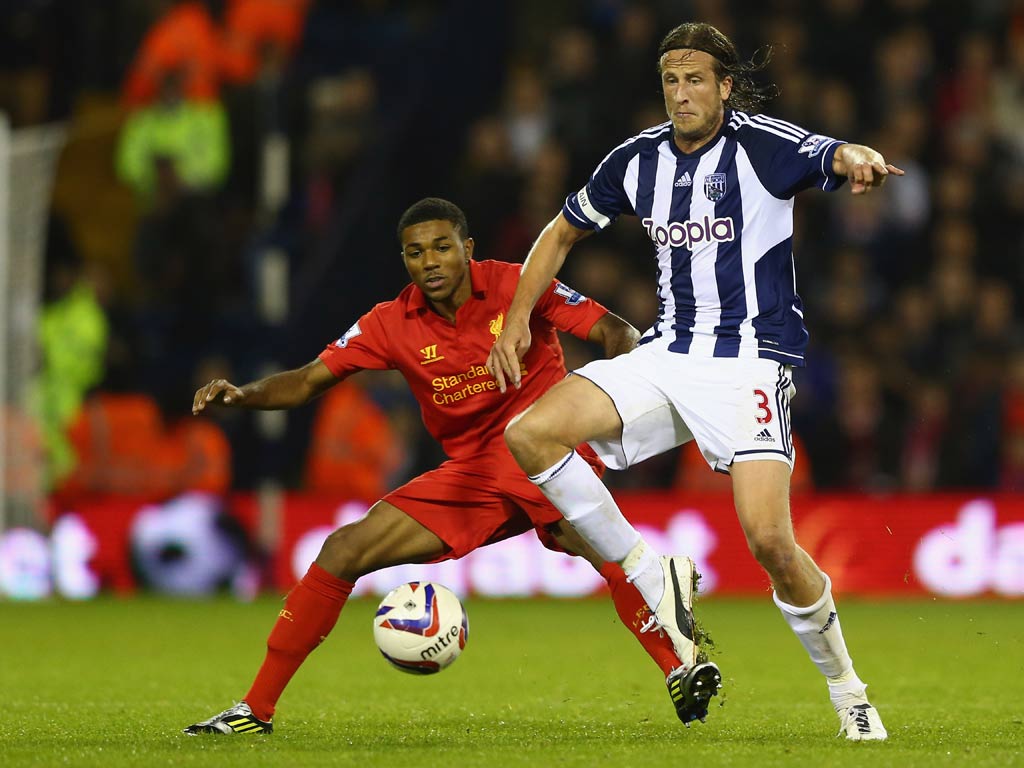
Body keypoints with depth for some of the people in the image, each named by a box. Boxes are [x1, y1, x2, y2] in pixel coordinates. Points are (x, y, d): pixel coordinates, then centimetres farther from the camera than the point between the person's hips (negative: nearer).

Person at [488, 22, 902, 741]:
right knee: (529, 434, -14)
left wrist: (857, 159, -53)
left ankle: (847, 690, 2)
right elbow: (564, 231, 21)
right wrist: (517, 319, 12)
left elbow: (833, 156, -28)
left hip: (751, 360, -5)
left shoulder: (763, 144, -9)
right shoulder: (639, 159, 7)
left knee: (768, 538, -20)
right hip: (669, 353, 5)